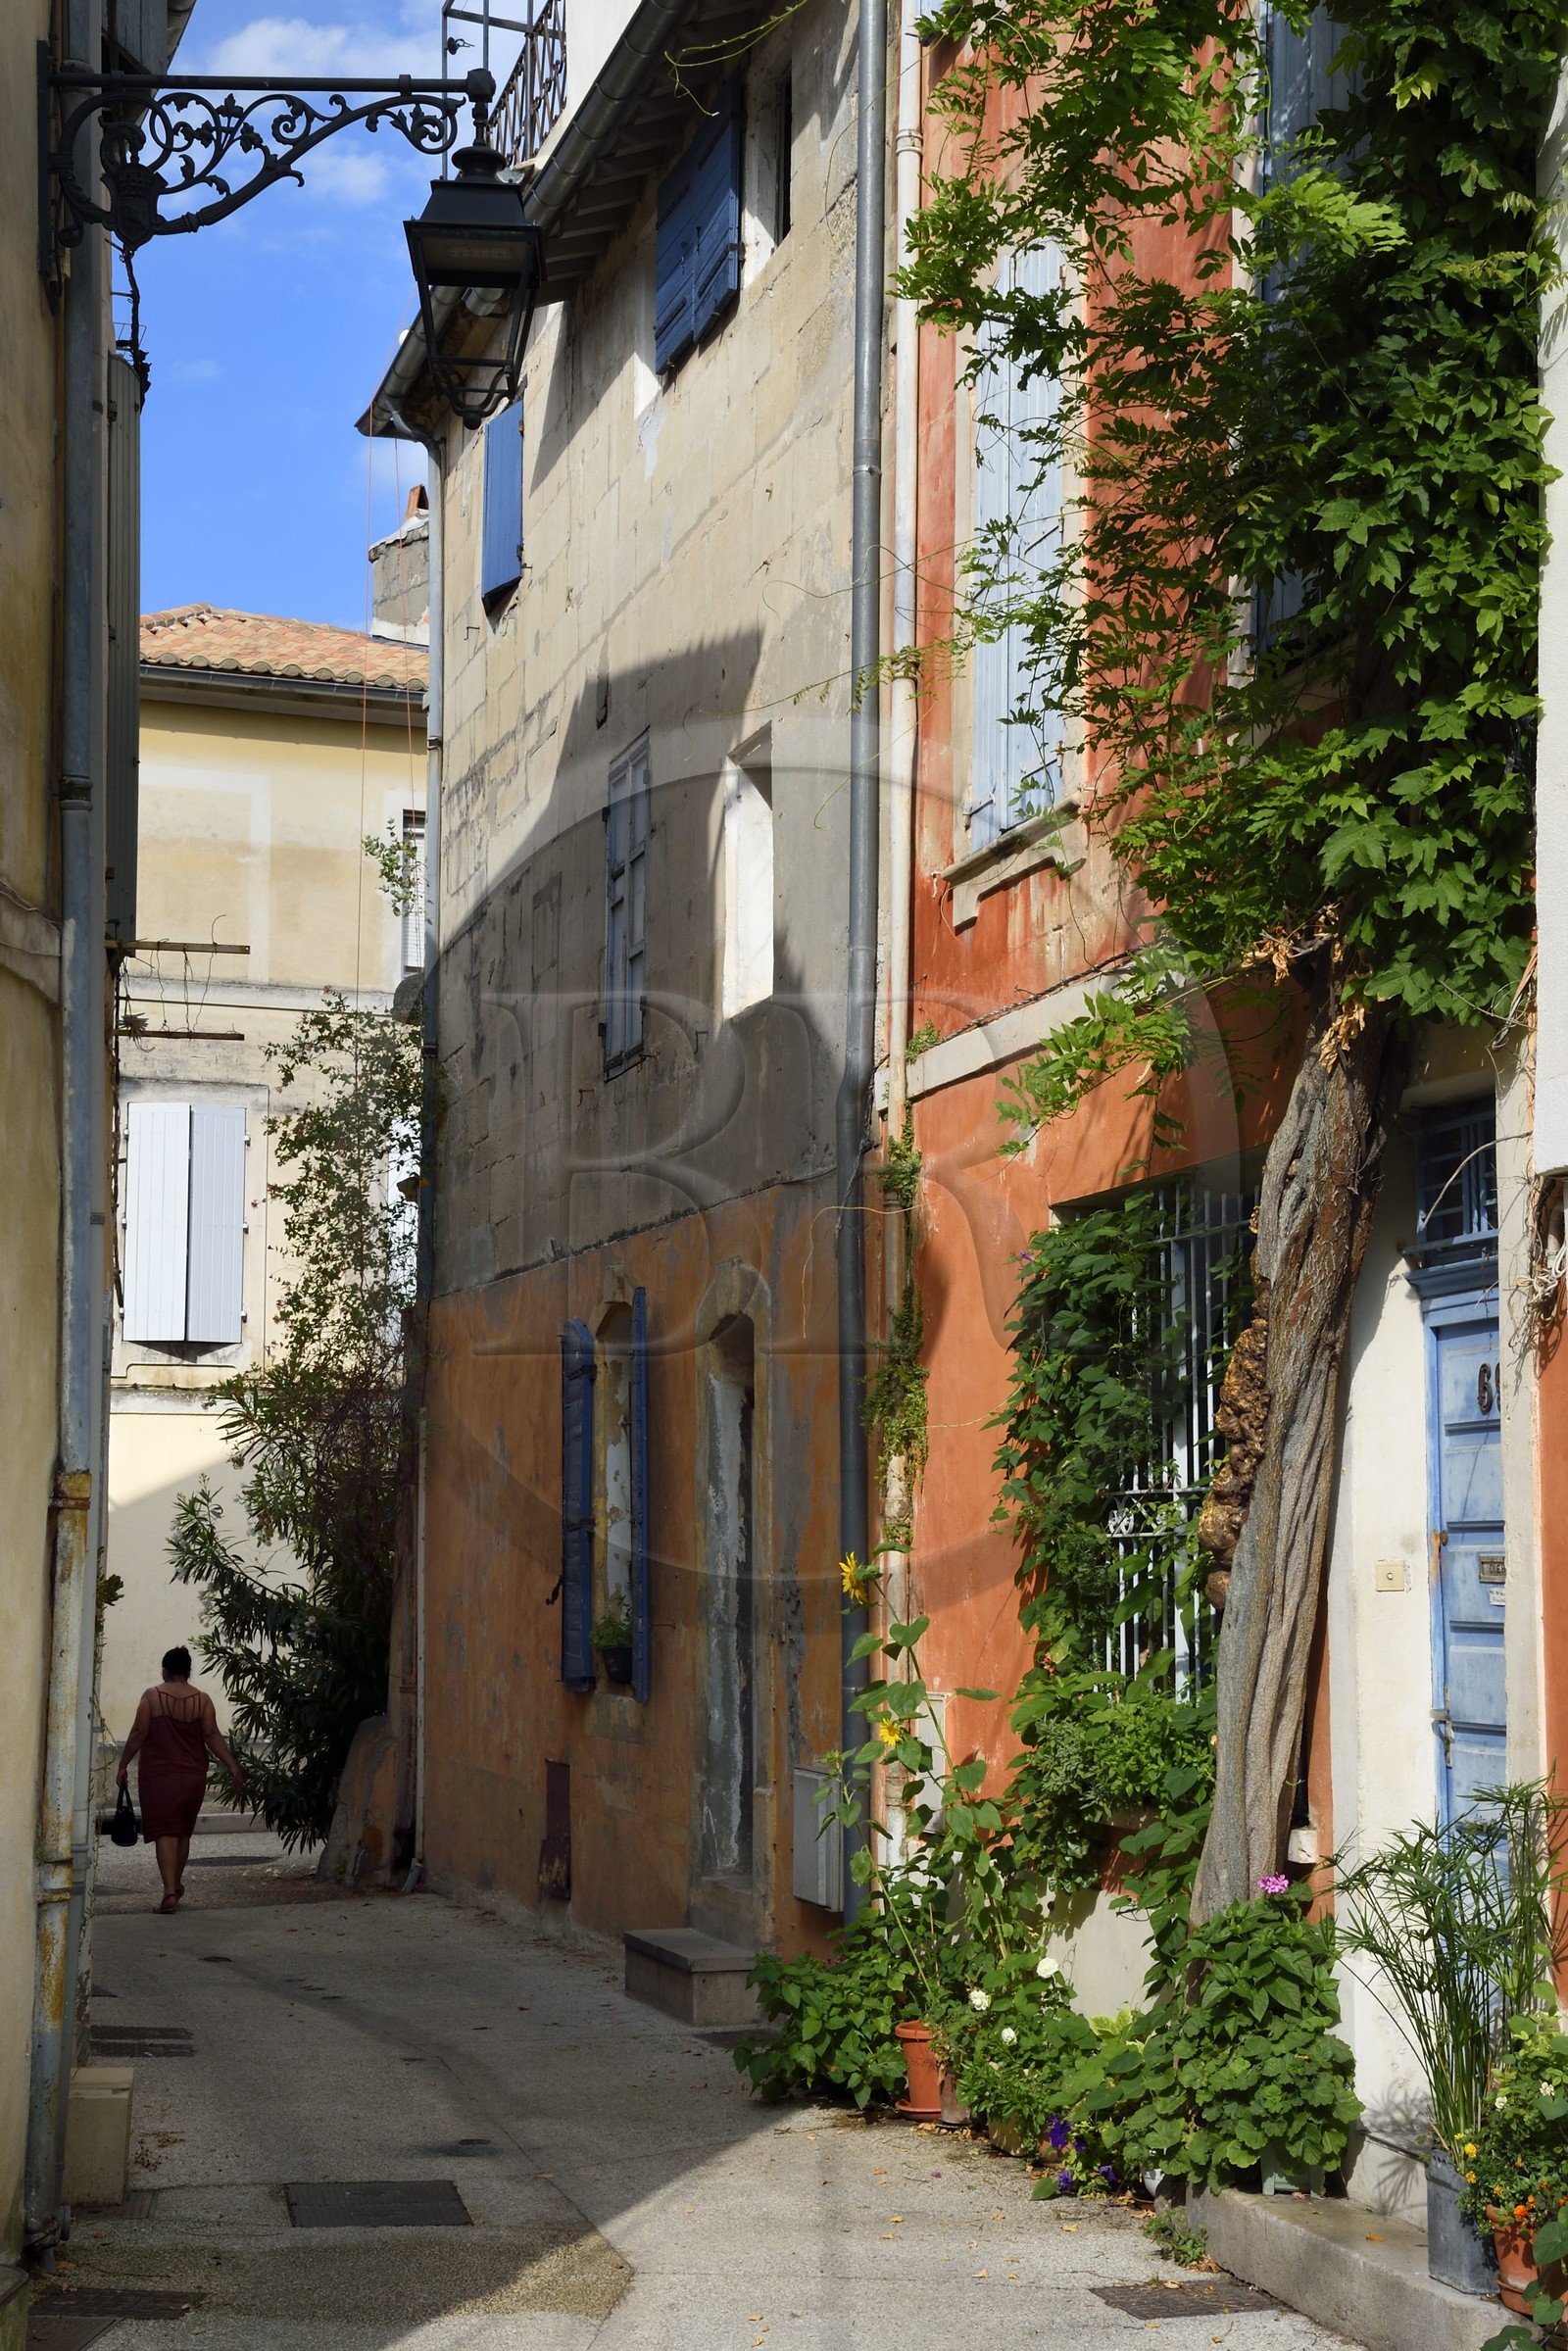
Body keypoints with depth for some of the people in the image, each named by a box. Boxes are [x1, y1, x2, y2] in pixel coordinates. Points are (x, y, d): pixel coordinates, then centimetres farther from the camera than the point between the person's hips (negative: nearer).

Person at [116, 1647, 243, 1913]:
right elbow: (212, 1736, -5)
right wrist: (232, 1766, -3)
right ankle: (176, 1884, 31)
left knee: (165, 1833, -5)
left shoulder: (152, 1696, -5)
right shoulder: (202, 1699, 1)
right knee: (183, 1832, 18)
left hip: (159, 1774, -3)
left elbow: (139, 1734, -7)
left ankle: (170, 1891, -16)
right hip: (192, 1776, 3)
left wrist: (123, 1765, 2)